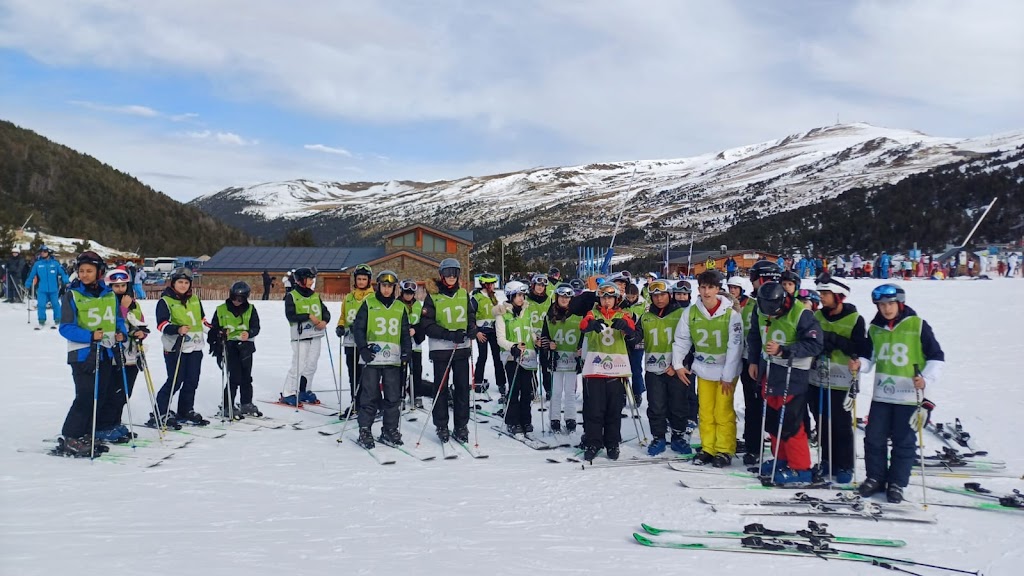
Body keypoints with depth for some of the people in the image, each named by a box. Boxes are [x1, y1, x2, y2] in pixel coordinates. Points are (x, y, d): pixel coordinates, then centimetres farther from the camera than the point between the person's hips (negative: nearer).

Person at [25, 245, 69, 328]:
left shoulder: (55, 263, -2)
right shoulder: (37, 264, 1)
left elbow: (62, 272, 0)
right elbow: (31, 275, 7)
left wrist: (66, 282, -10)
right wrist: (27, 285, 10)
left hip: (53, 289, 0)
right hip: (42, 290, 0)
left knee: (56, 304, 8)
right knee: (41, 305, -4)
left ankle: (58, 320, 21)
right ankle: (41, 321, 9)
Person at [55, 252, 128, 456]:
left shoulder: (109, 294, 8)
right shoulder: (72, 295, -6)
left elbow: (119, 320, 17)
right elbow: (66, 328, -9)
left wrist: (121, 333, -3)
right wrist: (90, 336, -22)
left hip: (106, 354, 5)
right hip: (82, 354, -5)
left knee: (102, 397, 8)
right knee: (86, 397, -11)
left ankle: (87, 436, 20)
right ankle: (69, 439, -1)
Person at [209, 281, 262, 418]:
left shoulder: (250, 310, 5)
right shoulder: (221, 310, 2)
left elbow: (256, 327, -1)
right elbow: (214, 329, 8)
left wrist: (249, 333, -20)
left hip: (245, 346, 3)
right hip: (229, 346, -3)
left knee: (246, 377, 11)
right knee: (234, 378, -10)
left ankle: (246, 404, 25)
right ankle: (227, 407, -1)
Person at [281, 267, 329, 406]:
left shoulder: (315, 296, 13)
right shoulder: (291, 296, -5)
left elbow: (325, 311, 12)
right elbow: (290, 316, -15)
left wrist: (324, 321, -9)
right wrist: (308, 316, -21)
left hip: (315, 335, 6)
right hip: (300, 336, -6)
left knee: (311, 365, 10)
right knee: (298, 365, -8)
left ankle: (303, 391, 23)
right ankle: (288, 394, 1)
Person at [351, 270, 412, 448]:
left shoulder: (400, 307, 13)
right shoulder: (368, 304, 3)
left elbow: (405, 333, 16)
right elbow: (358, 327, 0)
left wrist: (406, 352, 3)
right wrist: (363, 348, -11)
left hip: (393, 359, 3)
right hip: (372, 357, -3)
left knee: (393, 397, 4)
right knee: (369, 395, -2)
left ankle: (390, 430, 14)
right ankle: (365, 430, 7)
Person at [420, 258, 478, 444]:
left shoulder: (464, 294, 8)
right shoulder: (433, 297, -3)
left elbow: (471, 315, 16)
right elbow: (427, 325, -9)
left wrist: (472, 328, -7)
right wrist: (449, 334, -20)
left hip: (462, 348, 3)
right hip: (441, 349, -3)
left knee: (462, 388, 4)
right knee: (441, 388, 4)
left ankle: (461, 426, 12)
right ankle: (441, 426, 14)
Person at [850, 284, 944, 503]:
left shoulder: (917, 326, -7)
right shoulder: (874, 328, 6)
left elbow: (937, 357, -4)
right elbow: (870, 356, 18)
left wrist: (927, 378, -17)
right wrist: (859, 364, -3)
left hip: (909, 395, -4)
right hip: (881, 393, 4)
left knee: (904, 442, 3)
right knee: (874, 438, 6)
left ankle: (897, 484, 16)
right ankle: (876, 477, 22)